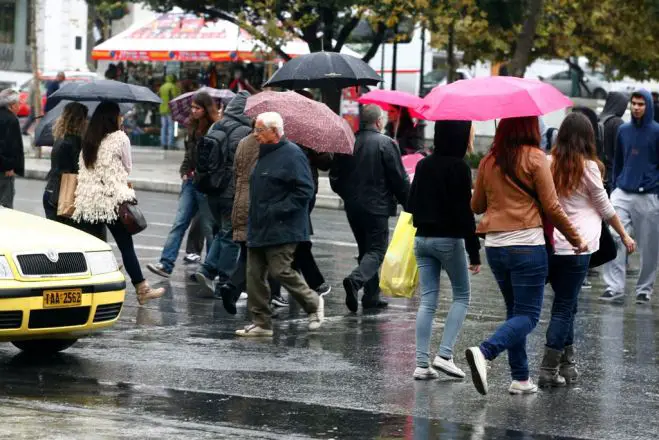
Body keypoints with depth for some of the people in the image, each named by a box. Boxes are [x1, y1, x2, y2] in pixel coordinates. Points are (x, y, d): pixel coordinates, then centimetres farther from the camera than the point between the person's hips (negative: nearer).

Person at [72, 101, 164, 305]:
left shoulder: (88, 141, 12)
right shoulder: (120, 138, -3)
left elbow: (83, 170, 14)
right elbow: (127, 167, 7)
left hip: (87, 201, 5)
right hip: (113, 200, -5)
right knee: (126, 246, 0)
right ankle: (142, 289, 3)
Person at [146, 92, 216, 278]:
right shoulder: (193, 127, 14)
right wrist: (185, 172, 12)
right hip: (191, 180, 8)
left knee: (208, 227, 2)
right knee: (179, 222, 0)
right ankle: (166, 264, -5)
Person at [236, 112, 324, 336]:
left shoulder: (292, 154, -12)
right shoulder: (264, 155, 17)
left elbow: (305, 191, -18)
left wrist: (279, 210, -21)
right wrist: (253, 220, 14)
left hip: (281, 230, -9)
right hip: (259, 229, 9)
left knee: (280, 271, -10)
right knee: (254, 275, 5)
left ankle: (313, 303, 13)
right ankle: (261, 323, 11)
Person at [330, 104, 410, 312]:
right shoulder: (386, 143, -10)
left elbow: (335, 178, 9)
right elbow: (399, 178, -10)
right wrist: (408, 203, 2)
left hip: (352, 207, 6)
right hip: (376, 207, -6)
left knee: (366, 249, 16)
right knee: (377, 250, -2)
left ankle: (371, 295, 15)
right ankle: (356, 280, -27)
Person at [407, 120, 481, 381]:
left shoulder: (423, 166, 7)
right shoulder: (459, 168, -13)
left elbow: (412, 204, 13)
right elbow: (465, 213, -14)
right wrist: (474, 253, -11)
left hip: (422, 239, 6)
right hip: (449, 239, -6)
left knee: (428, 301, 7)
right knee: (462, 296, 9)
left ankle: (422, 364, 3)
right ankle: (445, 354, -4)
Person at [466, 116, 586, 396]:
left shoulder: (488, 161, 7)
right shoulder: (535, 158, -7)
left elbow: (476, 206, 16)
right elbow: (551, 207, -7)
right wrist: (576, 239, 5)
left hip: (494, 246, 6)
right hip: (527, 245, -6)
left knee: (515, 310, 16)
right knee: (527, 315, -2)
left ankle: (520, 378, 13)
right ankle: (484, 352, -25)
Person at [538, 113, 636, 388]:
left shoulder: (549, 164, 1)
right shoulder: (587, 167, -7)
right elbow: (605, 208, 2)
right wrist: (624, 236, 15)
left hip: (549, 244, 4)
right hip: (576, 246, -4)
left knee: (566, 305, 17)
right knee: (564, 307, 1)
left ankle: (568, 364, 22)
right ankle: (548, 370, -1)